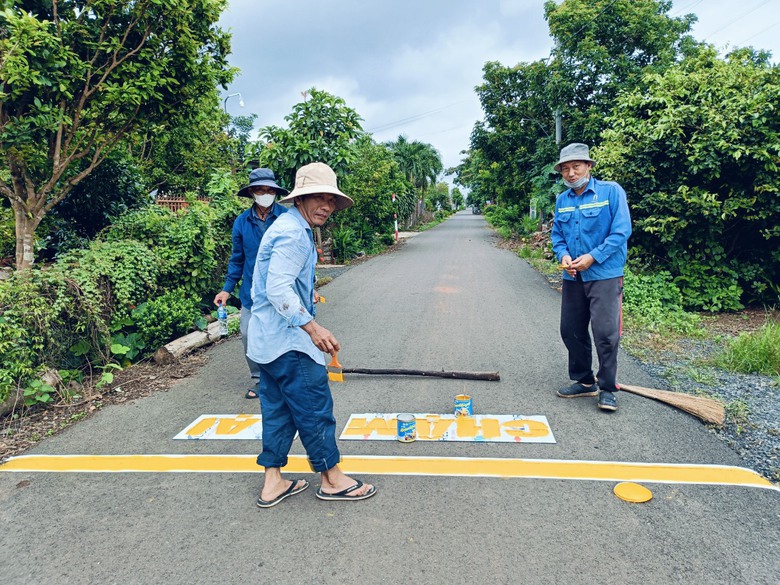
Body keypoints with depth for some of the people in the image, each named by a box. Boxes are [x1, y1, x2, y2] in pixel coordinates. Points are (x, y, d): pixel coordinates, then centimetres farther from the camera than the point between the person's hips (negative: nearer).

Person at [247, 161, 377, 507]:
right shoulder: (293, 234, -18)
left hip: (268, 339, 11)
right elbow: (278, 289, -26)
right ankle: (332, 479, 16)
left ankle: (273, 482, 24)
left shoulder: (289, 228, 15)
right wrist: (313, 328, -25)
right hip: (287, 340, -11)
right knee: (315, 406, 1)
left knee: (277, 408, 15)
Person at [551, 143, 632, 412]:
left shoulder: (611, 191, -7)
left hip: (604, 275, -6)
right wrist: (563, 255, -6)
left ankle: (607, 389, 11)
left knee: (605, 333, -6)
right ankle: (584, 381, 28)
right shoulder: (562, 200, 9)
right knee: (571, 330, 10)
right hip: (573, 278, 6)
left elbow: (622, 231, -12)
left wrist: (593, 257, -17)